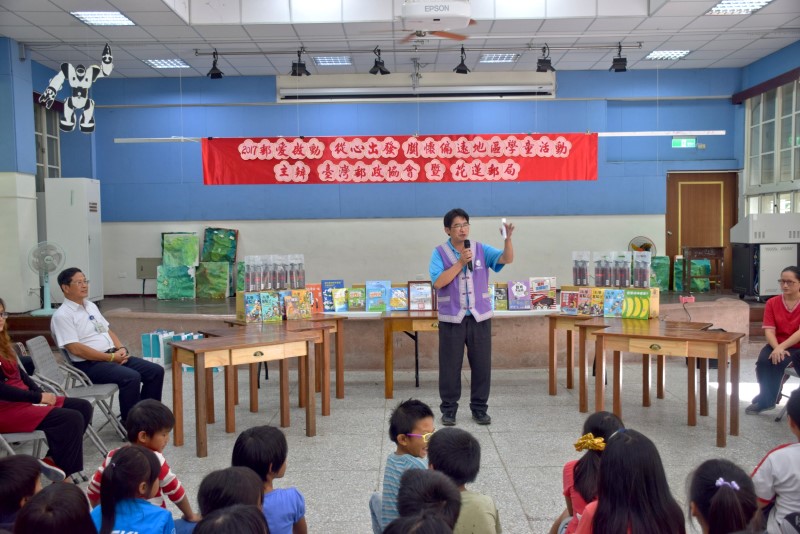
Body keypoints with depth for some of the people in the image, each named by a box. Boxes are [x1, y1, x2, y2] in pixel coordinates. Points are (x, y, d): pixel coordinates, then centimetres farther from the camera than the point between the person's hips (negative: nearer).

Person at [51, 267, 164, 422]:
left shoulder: (91, 305, 17)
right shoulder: (62, 315, -10)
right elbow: (76, 349, -17)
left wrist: (121, 348, 0)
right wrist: (111, 357, -17)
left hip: (113, 356, 8)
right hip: (89, 364, -8)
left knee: (156, 371, -5)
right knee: (131, 377, -32)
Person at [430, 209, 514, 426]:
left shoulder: (481, 249, 3)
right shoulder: (440, 253, -3)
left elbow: (507, 259, -11)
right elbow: (438, 282, -15)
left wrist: (508, 239, -28)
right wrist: (460, 263, -18)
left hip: (480, 316, 2)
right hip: (452, 318, -2)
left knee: (481, 363, 7)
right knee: (450, 365, 5)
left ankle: (479, 408, 19)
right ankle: (449, 409, 17)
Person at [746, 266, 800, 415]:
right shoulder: (772, 302, 3)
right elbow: (769, 331, -5)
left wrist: (782, 347, -27)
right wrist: (776, 348, -24)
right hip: (777, 345, 3)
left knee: (778, 363, -31)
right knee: (763, 362, -28)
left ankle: (765, 400, -9)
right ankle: (766, 400, -6)